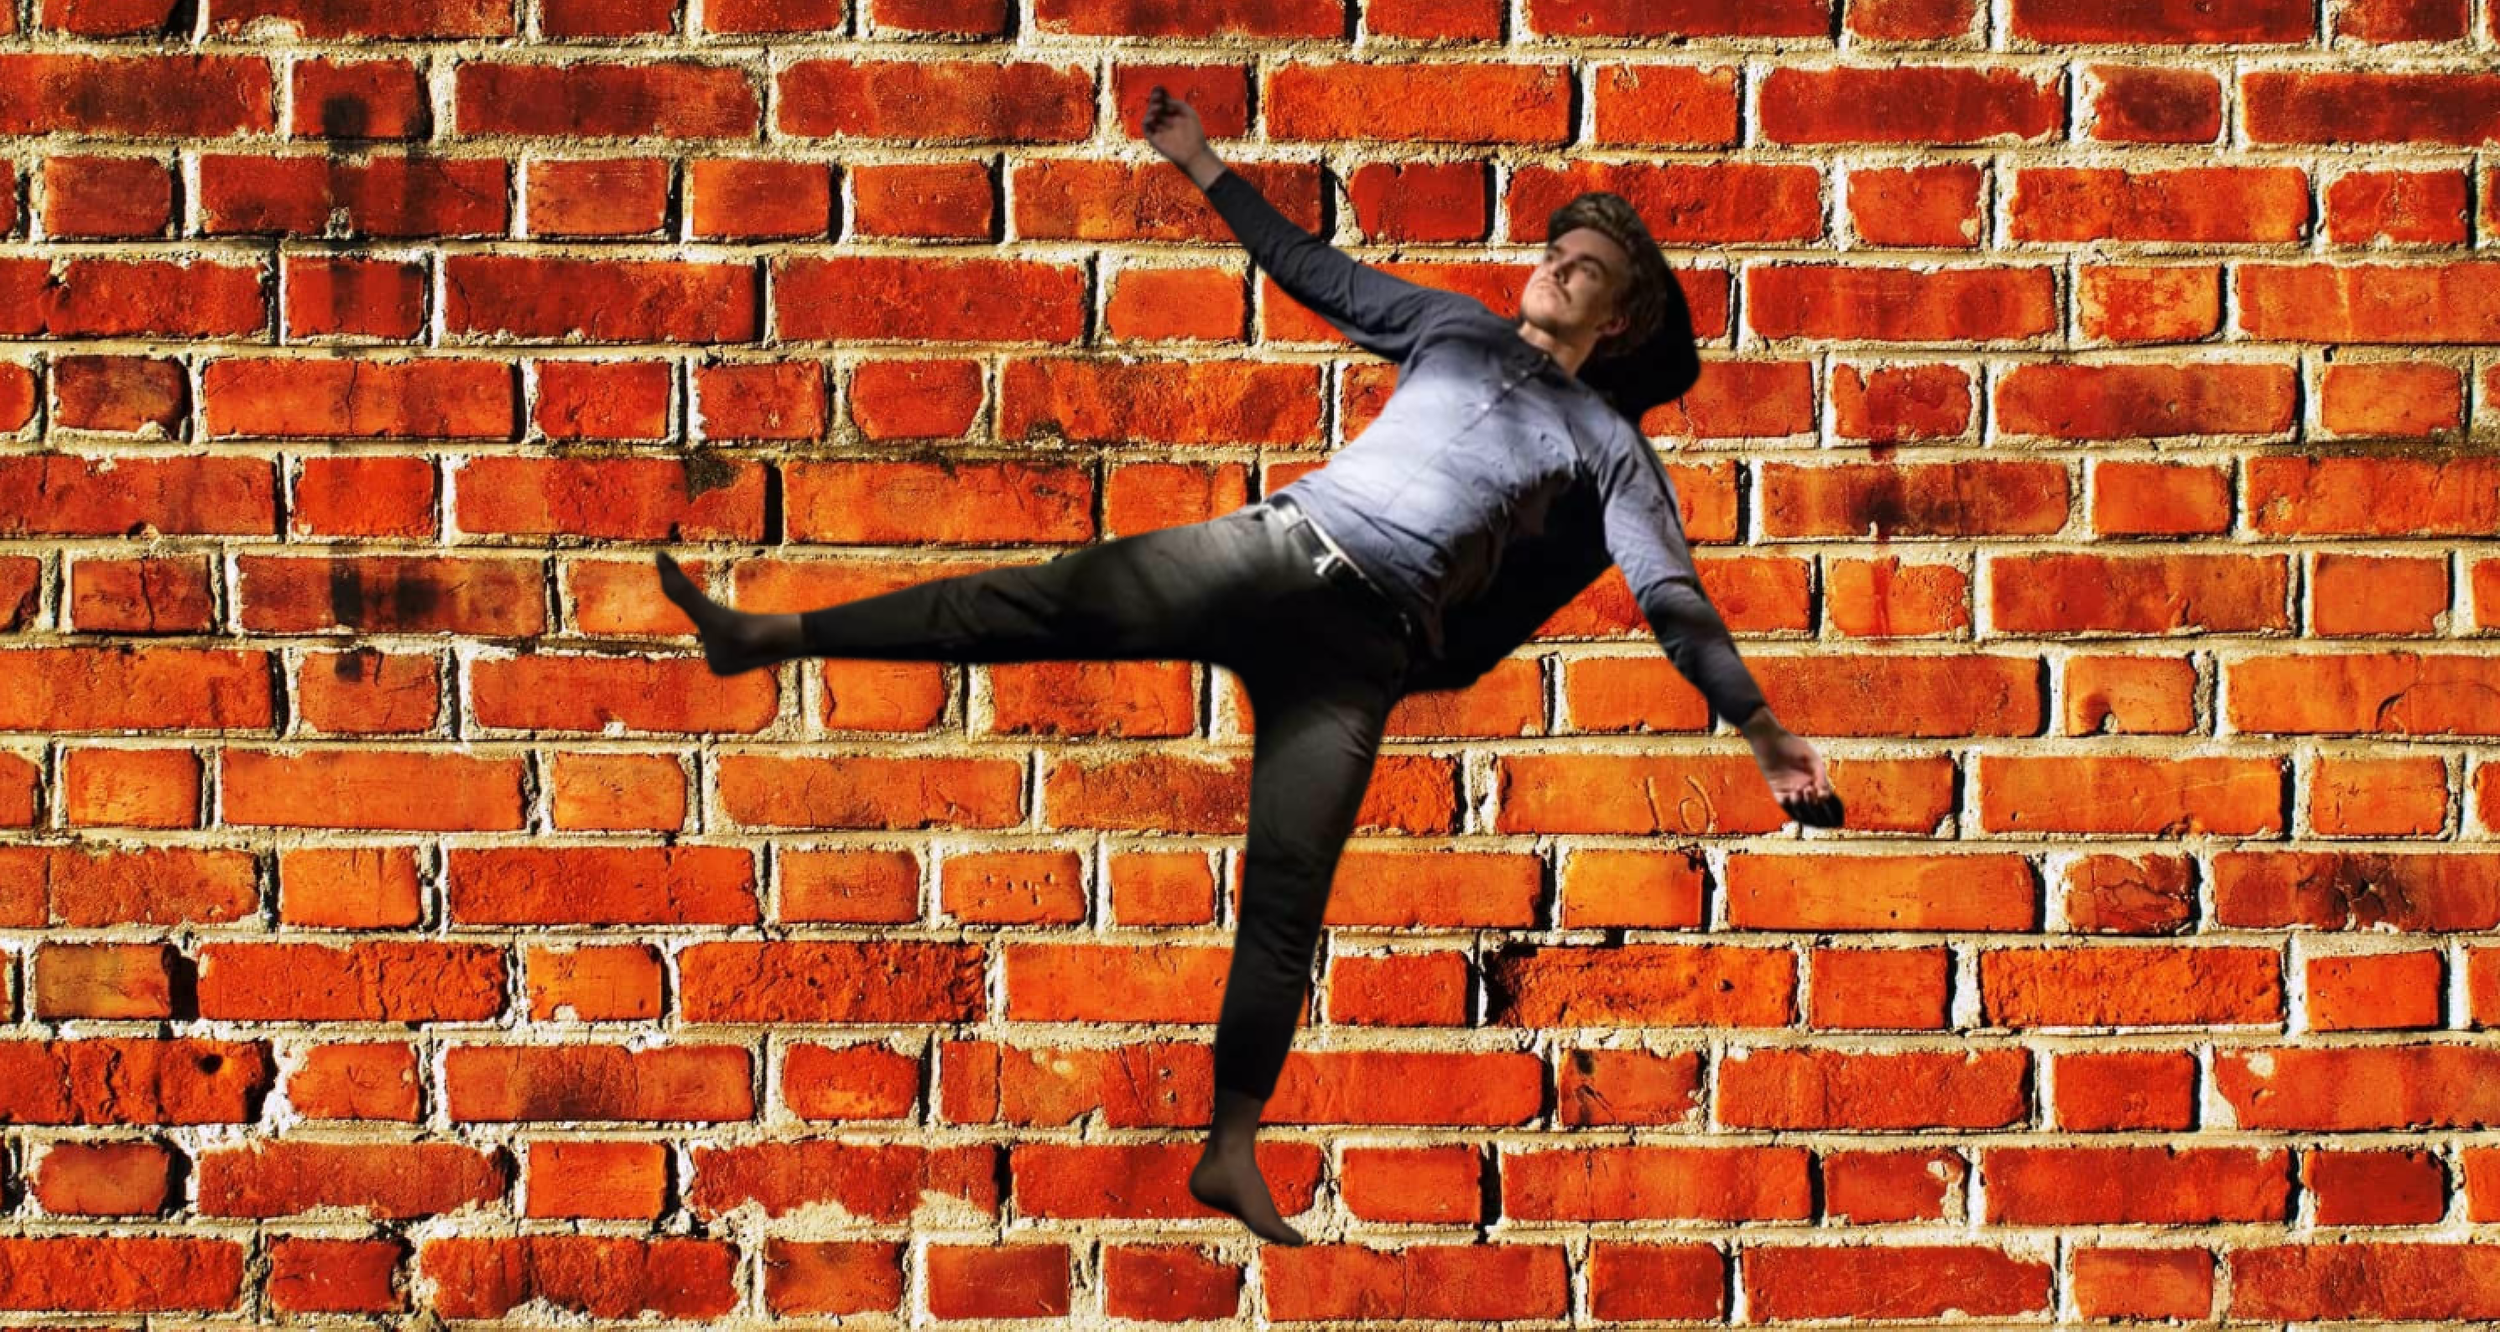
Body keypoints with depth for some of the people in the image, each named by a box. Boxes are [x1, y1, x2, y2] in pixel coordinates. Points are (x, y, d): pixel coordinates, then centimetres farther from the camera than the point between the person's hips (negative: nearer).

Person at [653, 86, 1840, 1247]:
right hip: (1274, 547, 2)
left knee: (1287, 894, -8)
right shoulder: (1459, 327, 18)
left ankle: (1230, 1153, -6)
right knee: (1031, 604, -11)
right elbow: (1310, 267, 25)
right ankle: (768, 636, -11)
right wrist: (1203, 166, 24)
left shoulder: (1608, 445, 8)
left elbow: (1674, 600, 1)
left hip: (1363, 638, -2)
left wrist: (1763, 729, -9)